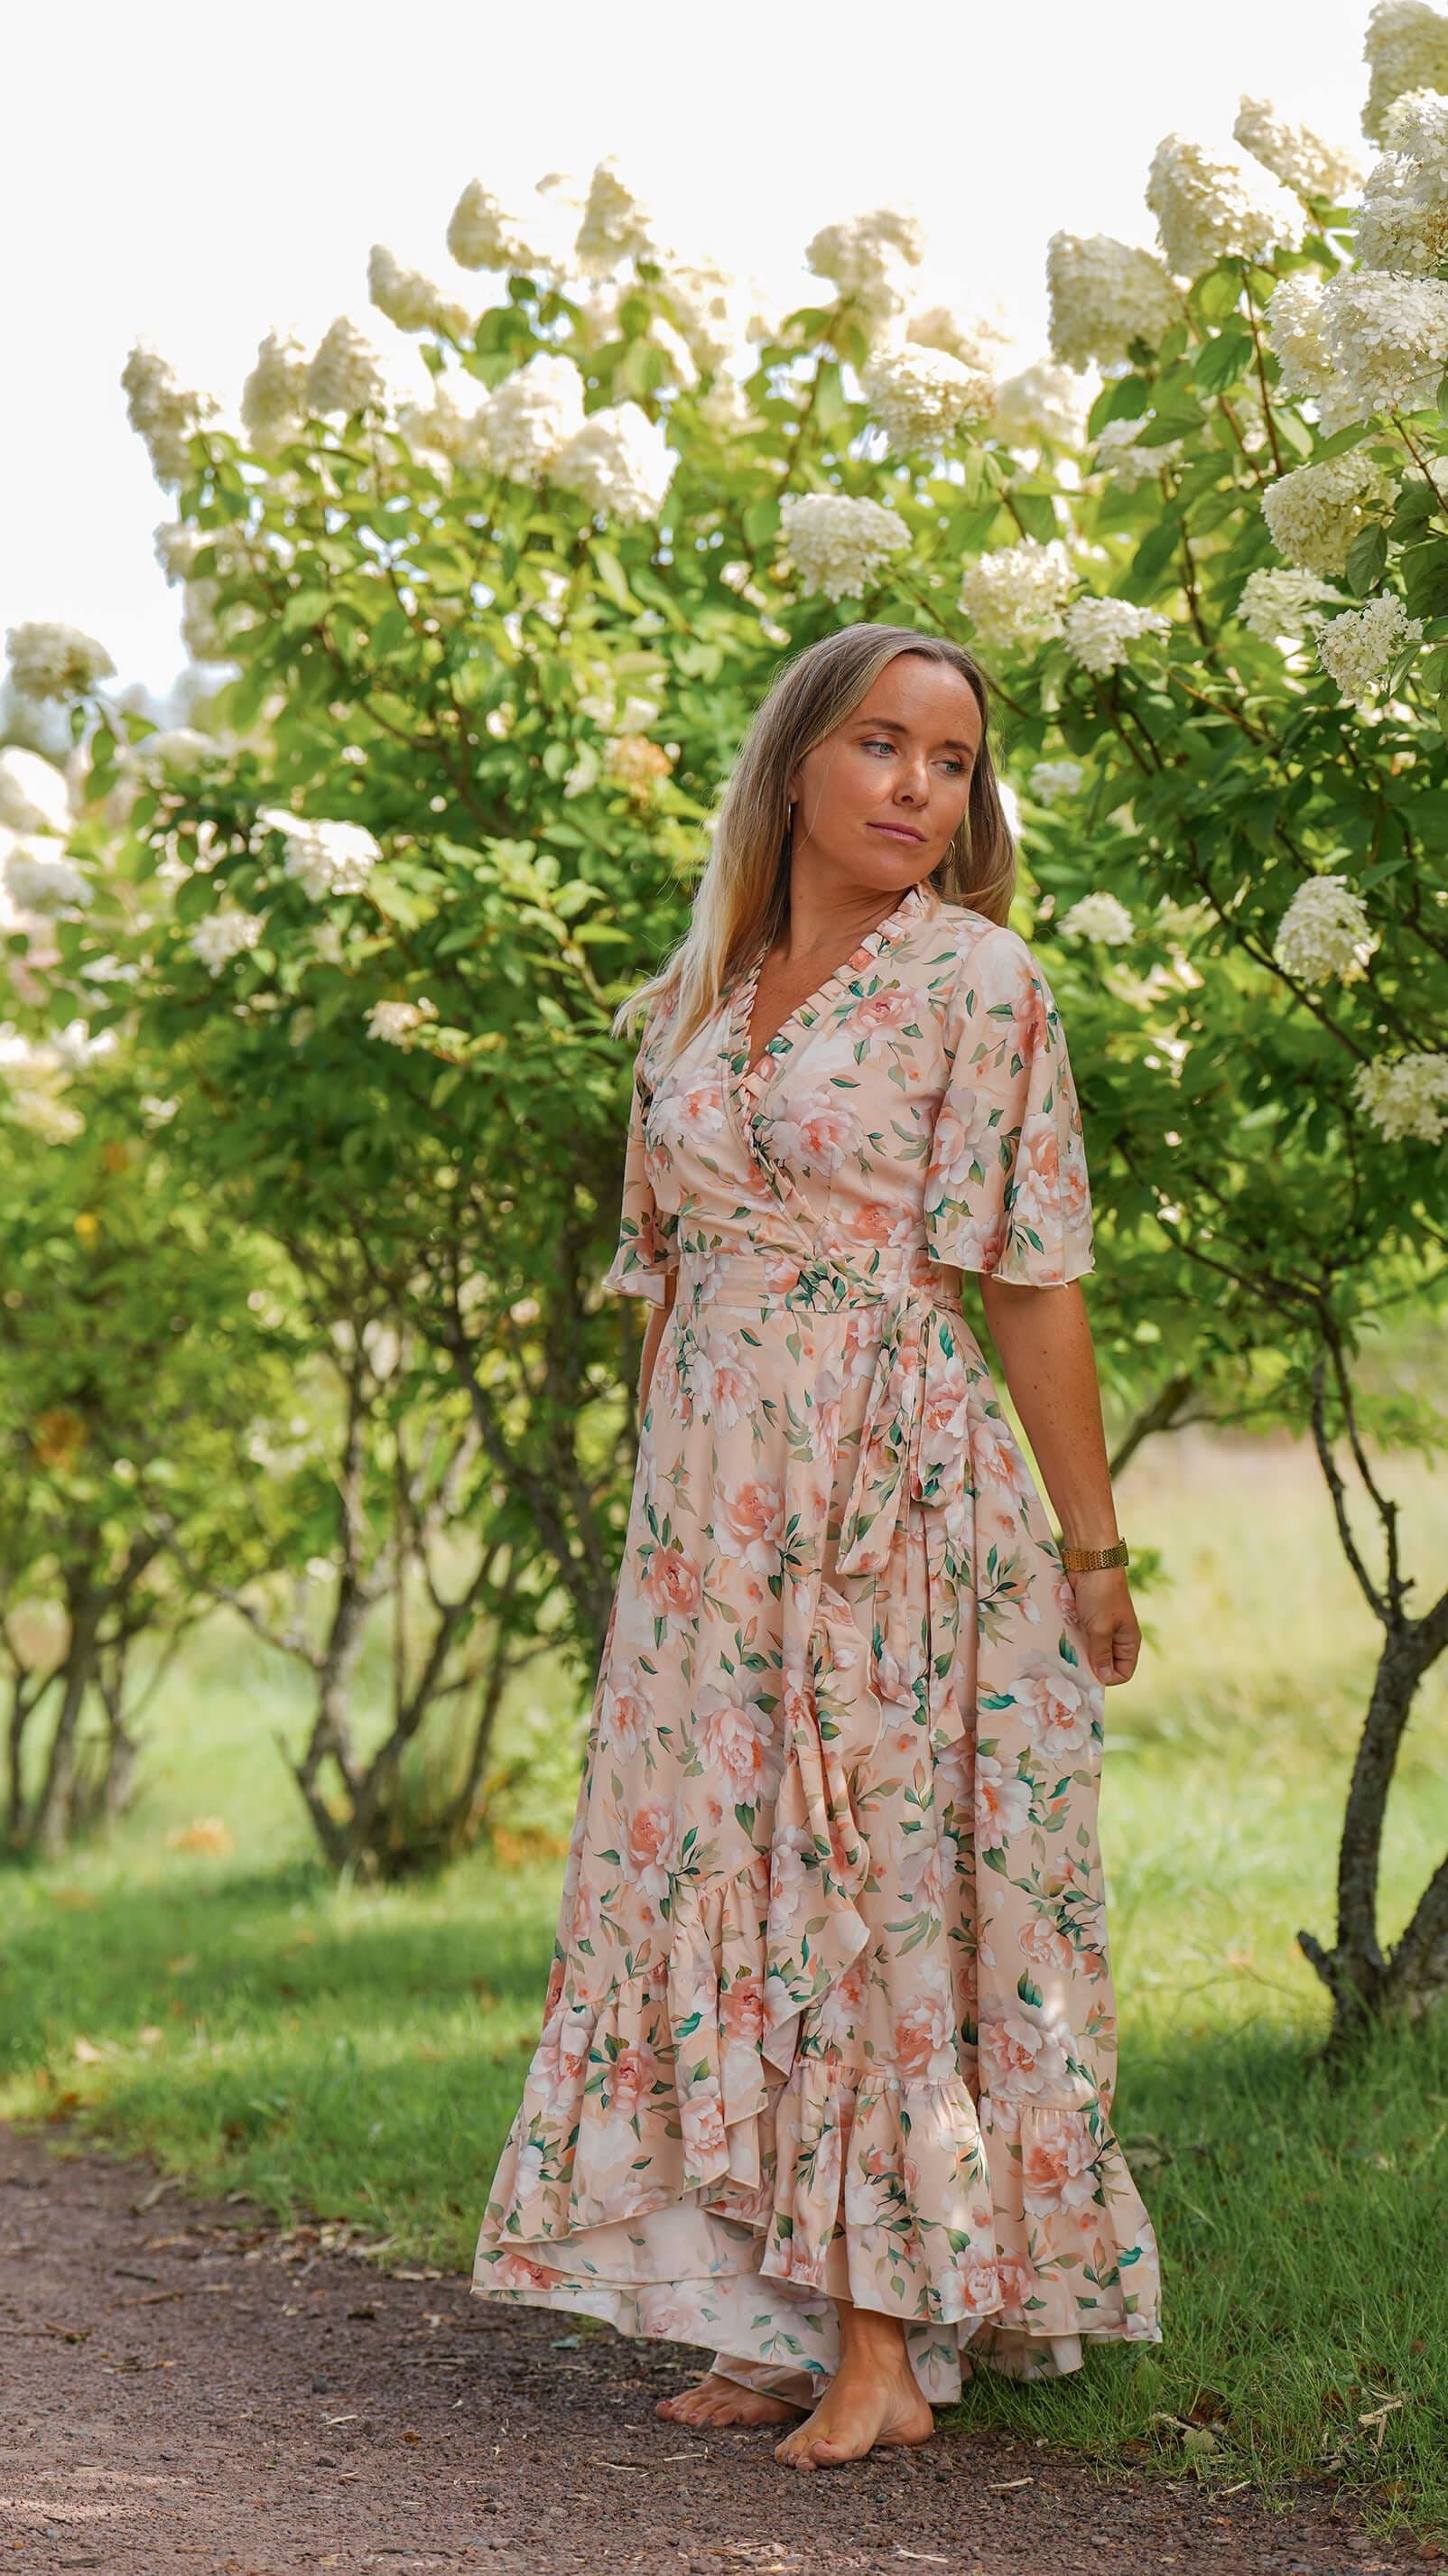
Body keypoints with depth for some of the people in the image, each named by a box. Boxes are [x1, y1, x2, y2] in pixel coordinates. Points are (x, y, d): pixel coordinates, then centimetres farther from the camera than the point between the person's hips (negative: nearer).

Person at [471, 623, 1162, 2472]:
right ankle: (783, 2320, 11)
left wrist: (1091, 1549, -5)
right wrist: (660, 1523, 15)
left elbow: (1033, 1281, -5)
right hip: (711, 1511, 5)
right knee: (721, 1883, 4)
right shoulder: (690, 1002, 11)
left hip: (900, 1489, -5)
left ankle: (890, 2345, -1)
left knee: (879, 1880, -5)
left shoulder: (977, 982, -4)